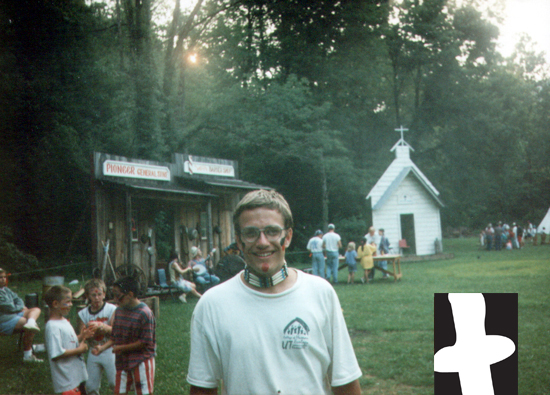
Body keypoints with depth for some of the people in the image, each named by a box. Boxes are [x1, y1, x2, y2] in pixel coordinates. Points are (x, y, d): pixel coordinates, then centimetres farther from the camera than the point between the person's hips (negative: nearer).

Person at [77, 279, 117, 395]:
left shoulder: (111, 309, -7)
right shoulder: (83, 313, 3)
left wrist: (101, 326, -28)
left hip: (109, 351, -3)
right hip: (93, 353, 4)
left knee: (115, 383, -6)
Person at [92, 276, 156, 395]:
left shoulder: (145, 313, -18)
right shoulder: (119, 311, 3)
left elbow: (145, 343, -17)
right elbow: (114, 337, 11)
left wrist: (121, 348, -14)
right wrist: (103, 347, -6)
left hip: (142, 361, -6)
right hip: (123, 361, 7)